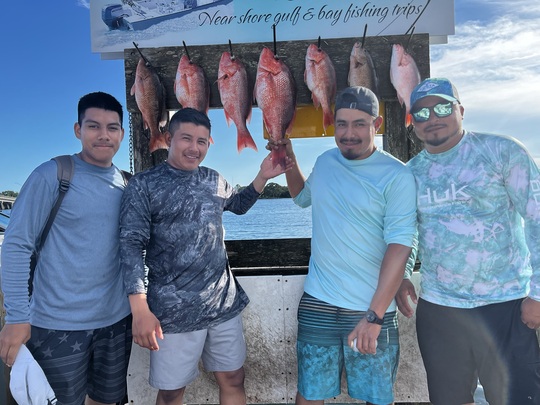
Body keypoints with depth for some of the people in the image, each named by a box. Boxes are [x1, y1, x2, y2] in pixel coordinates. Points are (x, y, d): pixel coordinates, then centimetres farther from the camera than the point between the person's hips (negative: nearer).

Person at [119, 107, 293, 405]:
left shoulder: (214, 180, 8)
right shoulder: (144, 185, -6)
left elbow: (239, 205, 27)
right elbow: (131, 245, -11)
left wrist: (262, 177, 10)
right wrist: (140, 309, -20)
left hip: (224, 303, 4)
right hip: (174, 311, -4)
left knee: (233, 380, 15)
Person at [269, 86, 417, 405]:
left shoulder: (396, 175, -11)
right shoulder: (325, 161, 5)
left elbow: (400, 246, -17)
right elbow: (303, 197, 26)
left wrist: (373, 316, -22)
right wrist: (289, 158, 12)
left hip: (373, 310, -3)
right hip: (317, 305, 4)